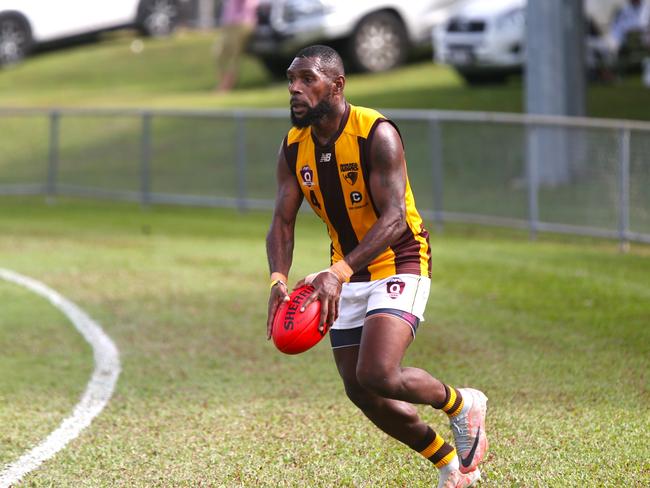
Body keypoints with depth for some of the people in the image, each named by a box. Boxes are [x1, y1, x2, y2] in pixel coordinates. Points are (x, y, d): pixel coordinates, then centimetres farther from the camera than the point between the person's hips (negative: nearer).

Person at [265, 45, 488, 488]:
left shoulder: (377, 134, -20)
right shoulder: (294, 148, -1)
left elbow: (394, 219, -28)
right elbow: (282, 223, -3)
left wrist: (339, 273, -40)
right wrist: (278, 280, -24)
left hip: (399, 265, -7)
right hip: (348, 275, 7)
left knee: (378, 376, -24)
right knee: (361, 394, 7)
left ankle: (462, 405, 6)